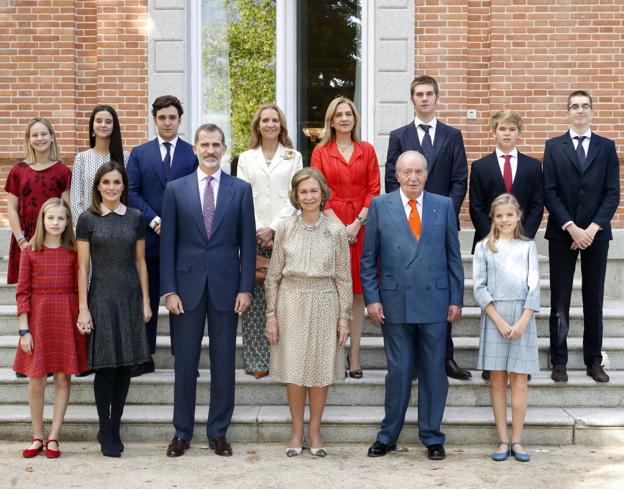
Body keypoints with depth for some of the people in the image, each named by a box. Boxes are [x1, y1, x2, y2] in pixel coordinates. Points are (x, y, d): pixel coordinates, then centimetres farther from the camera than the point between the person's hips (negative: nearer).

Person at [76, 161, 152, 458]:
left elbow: (140, 261, 10)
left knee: (126, 366, 4)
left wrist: (146, 301, 6)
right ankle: (105, 431, 11)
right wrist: (83, 308, -6)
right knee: (105, 366, -1)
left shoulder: (135, 218, 7)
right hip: (101, 298, -3)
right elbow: (83, 266, -1)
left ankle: (114, 429, 16)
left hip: (131, 298, 3)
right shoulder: (88, 219, 0)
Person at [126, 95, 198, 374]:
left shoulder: (194, 154, 6)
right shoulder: (139, 154, 9)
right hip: (150, 236, 1)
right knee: (147, 297, 6)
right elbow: (132, 192, 2)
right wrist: (154, 221, -10)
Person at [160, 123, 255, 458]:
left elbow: (247, 242, 3)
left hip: (225, 286, 0)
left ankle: (218, 432, 17)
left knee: (224, 362, 6)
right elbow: (167, 243, 2)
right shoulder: (175, 189, 4)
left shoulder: (241, 189, 4)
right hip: (187, 286, 0)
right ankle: (182, 432, 17)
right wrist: (169, 290, -4)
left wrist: (246, 288, -4)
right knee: (185, 362, 5)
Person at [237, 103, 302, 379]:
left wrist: (273, 228, -8)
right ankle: (257, 361, 0)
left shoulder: (293, 157, 10)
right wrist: (257, 231, -6)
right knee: (254, 299, -3)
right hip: (253, 234, 1)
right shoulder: (246, 158, 14)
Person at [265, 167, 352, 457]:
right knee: (294, 369, 3)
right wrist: (271, 314, 1)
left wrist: (344, 318, 0)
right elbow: (274, 275, 5)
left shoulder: (336, 231, 0)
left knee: (320, 369, 4)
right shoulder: (286, 229, 2)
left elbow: (344, 278, 2)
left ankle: (315, 431, 19)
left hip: (324, 304, 0)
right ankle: (297, 431, 17)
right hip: (291, 303, 0)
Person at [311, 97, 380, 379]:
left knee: (357, 291, 2)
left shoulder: (367, 151, 9)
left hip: (361, 226, 1)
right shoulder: (321, 152, 6)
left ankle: (354, 354, 7)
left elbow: (374, 190, 3)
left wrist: (357, 224, -8)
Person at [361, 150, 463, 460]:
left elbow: (453, 257, 7)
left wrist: (456, 299, 3)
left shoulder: (444, 206, 6)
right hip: (395, 304, -1)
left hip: (435, 303, 1)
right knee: (398, 371, 5)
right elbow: (368, 259, 4)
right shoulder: (380, 206, 3)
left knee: (434, 371, 7)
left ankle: (432, 437, 20)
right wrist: (372, 298, -3)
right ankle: (388, 436, 19)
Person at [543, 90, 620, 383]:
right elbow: (550, 192, -2)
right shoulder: (554, 147, 5)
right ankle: (559, 361, 8)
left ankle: (594, 361, 14)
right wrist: (571, 227, -12)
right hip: (562, 234, -1)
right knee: (560, 301, 2)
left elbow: (613, 193, 1)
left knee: (594, 300, 6)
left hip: (595, 233, 1)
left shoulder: (606, 147, 7)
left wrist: (592, 229, -11)